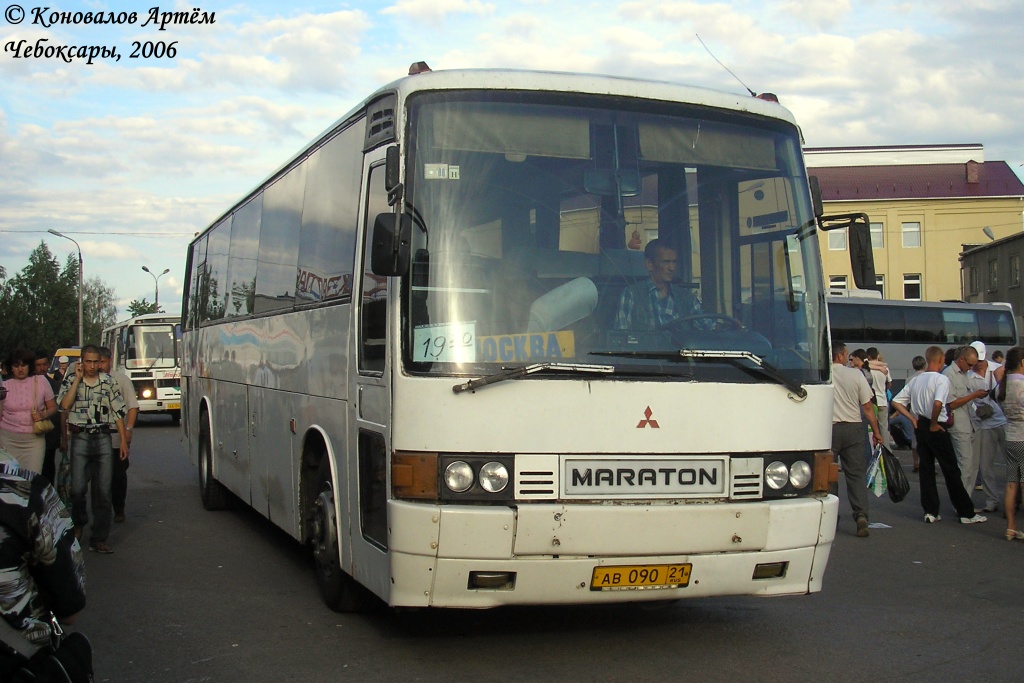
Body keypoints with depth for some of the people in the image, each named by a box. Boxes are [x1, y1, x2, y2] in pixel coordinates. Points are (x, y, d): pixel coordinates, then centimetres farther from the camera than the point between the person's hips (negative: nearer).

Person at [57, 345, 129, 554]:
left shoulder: (108, 381, 6)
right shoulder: (71, 380, 3)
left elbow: (119, 411, 7)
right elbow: (65, 405, -15)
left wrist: (123, 441, 3)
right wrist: (78, 378, -11)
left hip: (103, 437, 1)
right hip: (80, 437, -1)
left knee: (103, 490, 0)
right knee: (77, 488, -4)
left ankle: (99, 539, 6)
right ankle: (79, 523, 25)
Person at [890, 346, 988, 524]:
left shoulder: (915, 380, 9)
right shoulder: (942, 379, -12)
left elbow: (896, 402, 8)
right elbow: (938, 403, -29)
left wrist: (912, 418, 6)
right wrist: (934, 423, -16)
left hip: (920, 427, 6)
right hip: (937, 429, -6)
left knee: (926, 469, 10)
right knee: (951, 470, 1)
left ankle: (930, 511, 11)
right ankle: (966, 513, 7)